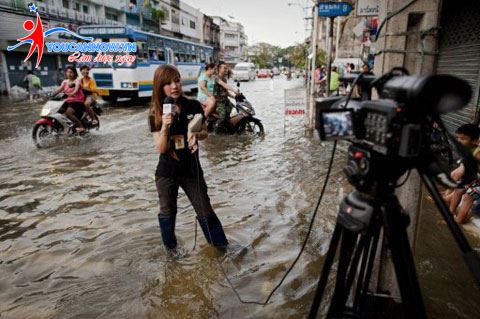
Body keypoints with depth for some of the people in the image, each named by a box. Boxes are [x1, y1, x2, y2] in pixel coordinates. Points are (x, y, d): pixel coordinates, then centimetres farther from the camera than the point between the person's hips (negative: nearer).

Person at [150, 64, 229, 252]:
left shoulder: (193, 106, -9)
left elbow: (204, 132, 4)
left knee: (205, 210, 9)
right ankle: (170, 247, 38)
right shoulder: (156, 114, -9)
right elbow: (161, 148, -13)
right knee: (167, 212, 17)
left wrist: (196, 135, -19)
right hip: (166, 173, 0)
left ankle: (222, 244, 26)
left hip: (191, 169, 0)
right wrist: (165, 127, -29)